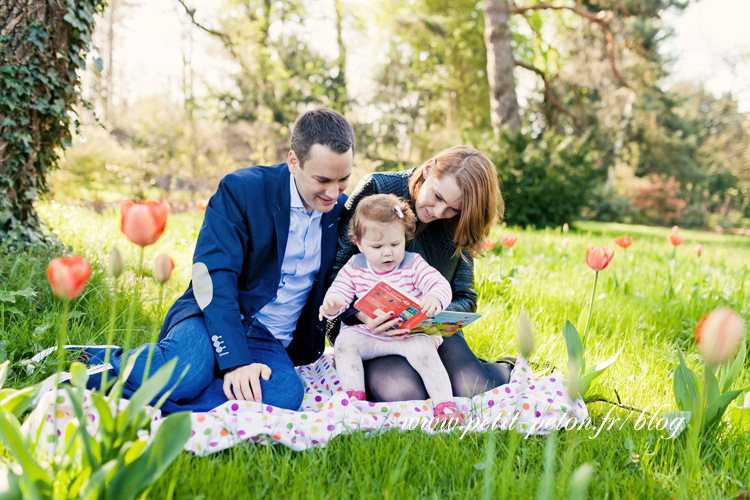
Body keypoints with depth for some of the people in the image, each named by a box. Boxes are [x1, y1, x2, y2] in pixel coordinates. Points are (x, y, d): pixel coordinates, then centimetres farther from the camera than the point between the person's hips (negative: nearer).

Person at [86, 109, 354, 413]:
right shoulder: (241, 189, -9)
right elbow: (213, 276, -19)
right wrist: (236, 361, -28)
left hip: (268, 342, 4)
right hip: (215, 319, -3)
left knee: (287, 394, -33)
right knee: (188, 371, -39)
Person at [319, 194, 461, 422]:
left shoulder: (413, 264, -3)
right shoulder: (354, 267, 2)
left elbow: (441, 285, -11)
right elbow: (338, 291, 1)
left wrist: (435, 298, -37)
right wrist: (332, 305, -25)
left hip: (411, 333, -2)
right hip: (367, 334, 3)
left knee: (422, 350, -30)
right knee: (344, 342, -22)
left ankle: (446, 405, -24)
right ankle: (355, 397, -15)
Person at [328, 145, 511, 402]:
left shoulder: (458, 227, -2)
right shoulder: (377, 188, -13)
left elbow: (465, 299, 1)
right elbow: (334, 268, -13)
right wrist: (364, 314, -30)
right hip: (367, 326, -3)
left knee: (475, 390, -19)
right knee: (405, 394, -31)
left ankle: (507, 369, 15)